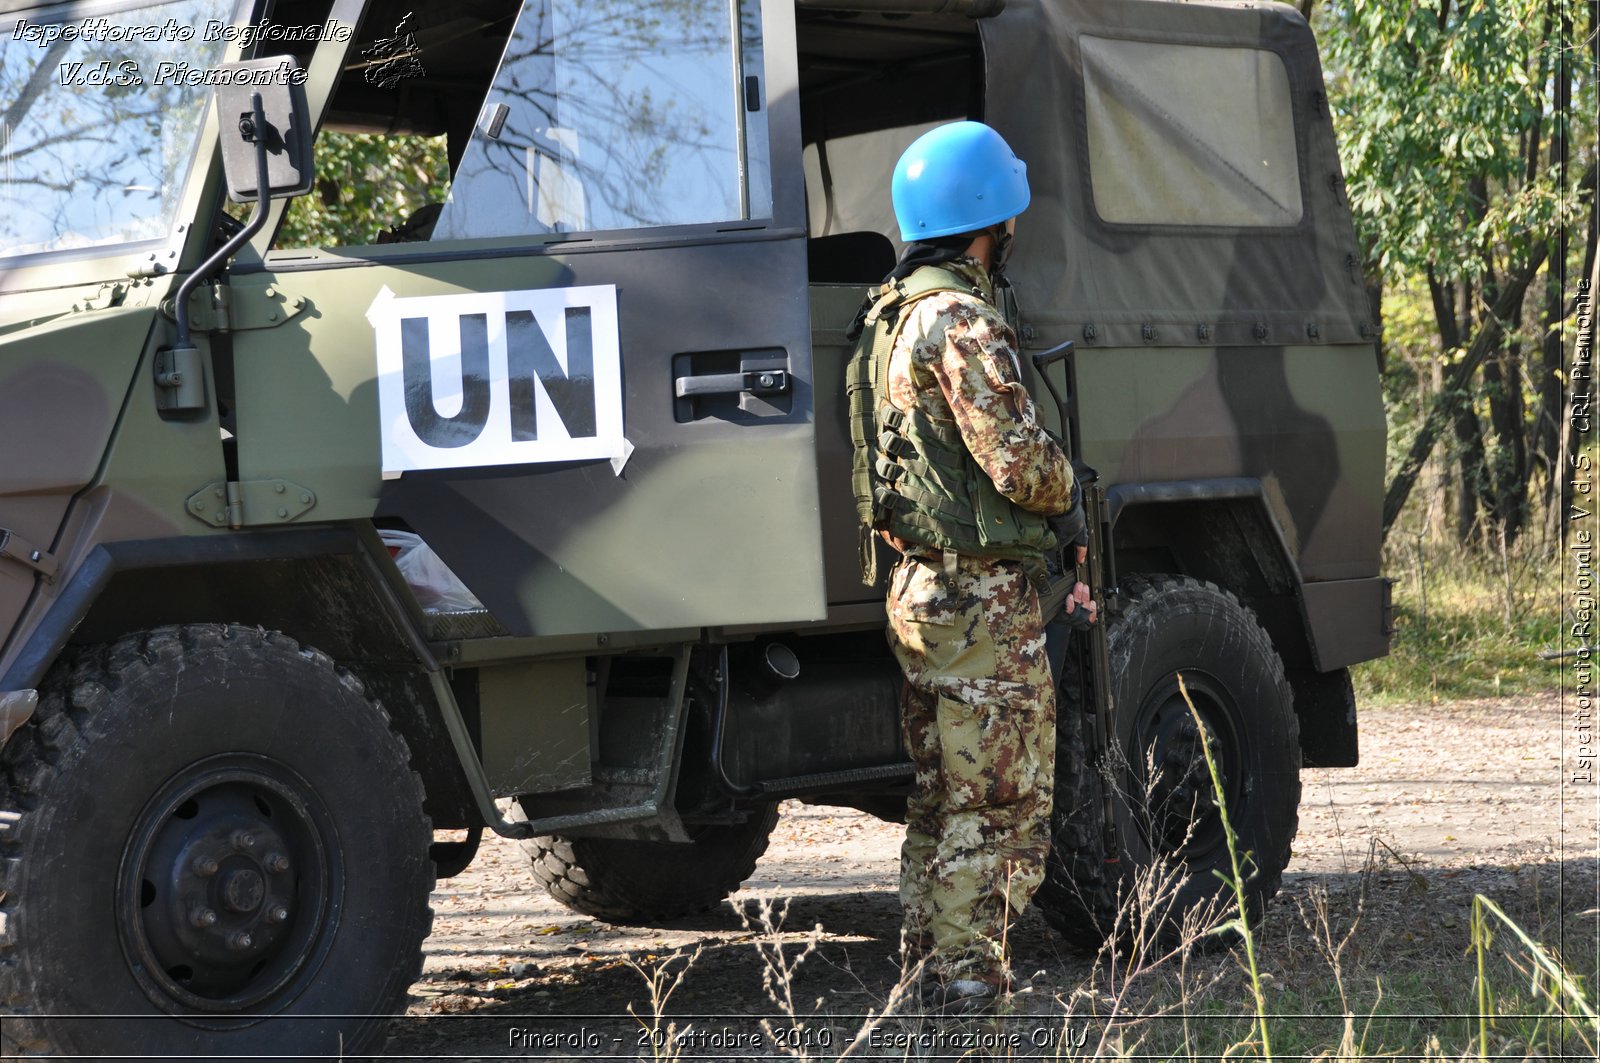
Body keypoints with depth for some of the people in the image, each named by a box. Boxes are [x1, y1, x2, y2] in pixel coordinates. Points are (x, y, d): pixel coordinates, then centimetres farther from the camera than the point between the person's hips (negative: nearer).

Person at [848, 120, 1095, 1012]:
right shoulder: (960, 322, -17)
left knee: (946, 798, 16)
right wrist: (1069, 489, 2)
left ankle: (932, 964, 21)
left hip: (925, 589, 10)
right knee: (998, 802, -4)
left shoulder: (898, 316, 16)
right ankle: (967, 978, -2)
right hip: (984, 599, -10)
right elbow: (1021, 462, -22)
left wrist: (1051, 567, 20)